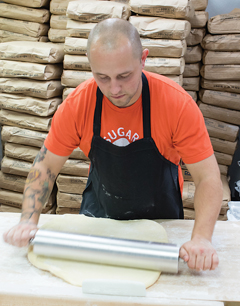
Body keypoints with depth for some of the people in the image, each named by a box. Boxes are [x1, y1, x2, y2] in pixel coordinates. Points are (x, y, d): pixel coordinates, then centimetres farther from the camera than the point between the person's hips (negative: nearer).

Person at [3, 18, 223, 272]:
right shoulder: (77, 105, -22)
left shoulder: (178, 104, -28)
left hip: (160, 217, -1)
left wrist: (201, 238, -37)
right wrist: (29, 220, -24)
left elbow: (208, 177, -24)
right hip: (98, 212, 2)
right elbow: (45, 167, -12)